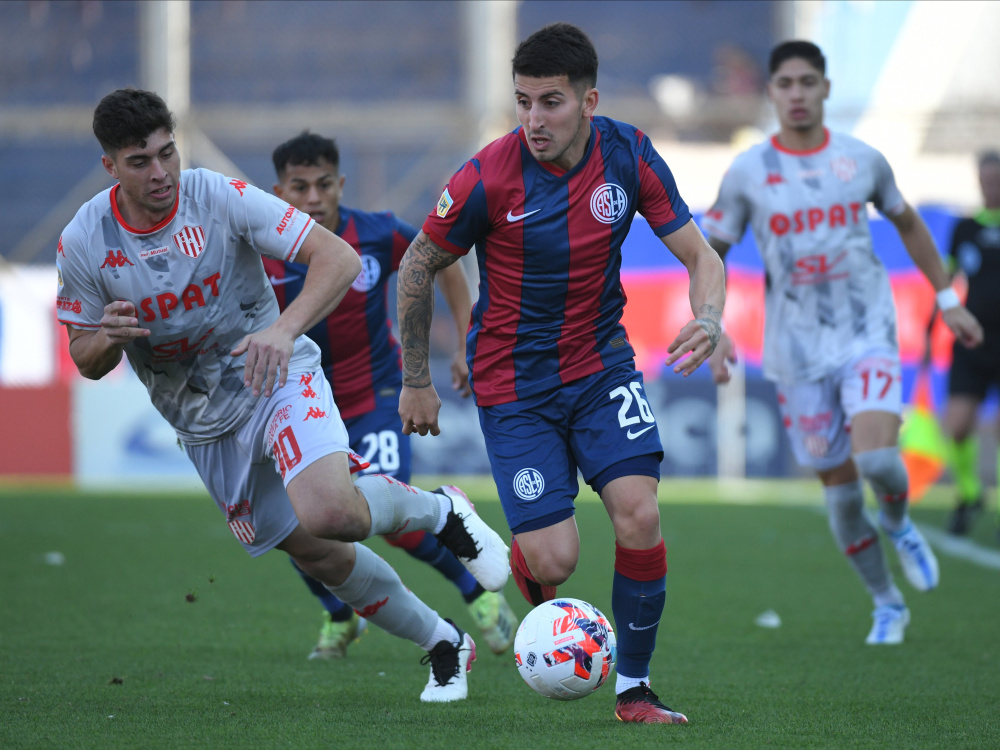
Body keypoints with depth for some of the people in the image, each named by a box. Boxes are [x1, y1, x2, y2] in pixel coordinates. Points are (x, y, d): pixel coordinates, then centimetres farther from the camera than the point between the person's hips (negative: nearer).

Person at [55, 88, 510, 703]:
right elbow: (86, 361, 1)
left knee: (327, 513, -29)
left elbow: (339, 258, -19)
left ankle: (438, 510, 3)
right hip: (204, 423, 4)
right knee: (318, 555, 6)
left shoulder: (222, 198, -18)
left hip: (279, 379, -3)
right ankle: (443, 644, 27)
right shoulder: (83, 244, -10)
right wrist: (106, 338, -24)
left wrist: (284, 330, -35)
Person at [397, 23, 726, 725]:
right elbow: (418, 266, -4)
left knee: (639, 515, -18)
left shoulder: (629, 154, -10)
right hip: (514, 383, -2)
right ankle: (524, 567, 28)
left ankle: (634, 687, 0)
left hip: (602, 364, 3)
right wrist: (417, 381, 3)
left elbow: (700, 255, -4)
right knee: (554, 560, -12)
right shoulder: (489, 178, -19)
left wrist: (708, 321, -26)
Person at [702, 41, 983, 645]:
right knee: (839, 486, 2)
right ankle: (887, 605, 21)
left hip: (869, 334, 0)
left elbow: (907, 223, 18)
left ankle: (898, 523, 12)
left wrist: (948, 300, 17)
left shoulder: (862, 160, 1)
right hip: (799, 351, 0)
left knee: (876, 456, -23)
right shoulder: (748, 174, -4)